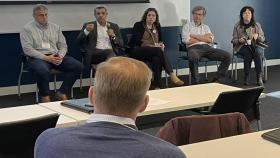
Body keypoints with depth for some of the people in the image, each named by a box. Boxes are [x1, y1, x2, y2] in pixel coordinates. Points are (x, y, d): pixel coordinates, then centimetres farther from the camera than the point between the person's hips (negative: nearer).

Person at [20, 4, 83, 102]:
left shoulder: (55, 27, 15)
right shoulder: (27, 29, 0)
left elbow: (63, 45, 15)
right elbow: (27, 49, -9)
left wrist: (60, 56, -8)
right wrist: (46, 58, -17)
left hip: (56, 57, 5)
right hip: (38, 58, -5)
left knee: (78, 66, -17)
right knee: (43, 70, -40)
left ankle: (62, 93, -7)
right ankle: (45, 97, -13)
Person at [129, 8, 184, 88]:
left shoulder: (157, 26, 19)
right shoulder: (138, 25, 3)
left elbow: (160, 39, 23)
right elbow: (136, 41, -9)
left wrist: (161, 44, -3)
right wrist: (151, 46, -21)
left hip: (153, 52, 4)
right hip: (138, 51, -4)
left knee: (157, 58, -35)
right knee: (158, 50, -34)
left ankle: (157, 85, -43)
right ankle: (172, 75, -38)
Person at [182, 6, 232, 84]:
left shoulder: (206, 27, 25)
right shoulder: (187, 26, 15)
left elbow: (210, 39, 4)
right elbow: (187, 40, -5)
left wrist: (194, 36, -1)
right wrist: (203, 38, 3)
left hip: (207, 48, 5)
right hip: (194, 48, -4)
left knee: (227, 56, -14)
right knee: (193, 57, -43)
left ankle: (217, 79, -8)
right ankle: (195, 82, -28)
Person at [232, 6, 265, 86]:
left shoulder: (257, 25, 8)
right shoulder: (237, 26, 5)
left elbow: (263, 39, 6)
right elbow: (234, 40, 6)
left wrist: (257, 36, -17)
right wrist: (239, 40, -17)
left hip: (255, 46, 1)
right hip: (242, 46, -1)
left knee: (257, 52, -34)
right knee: (248, 53, -36)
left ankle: (259, 77, -31)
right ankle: (246, 76, -25)